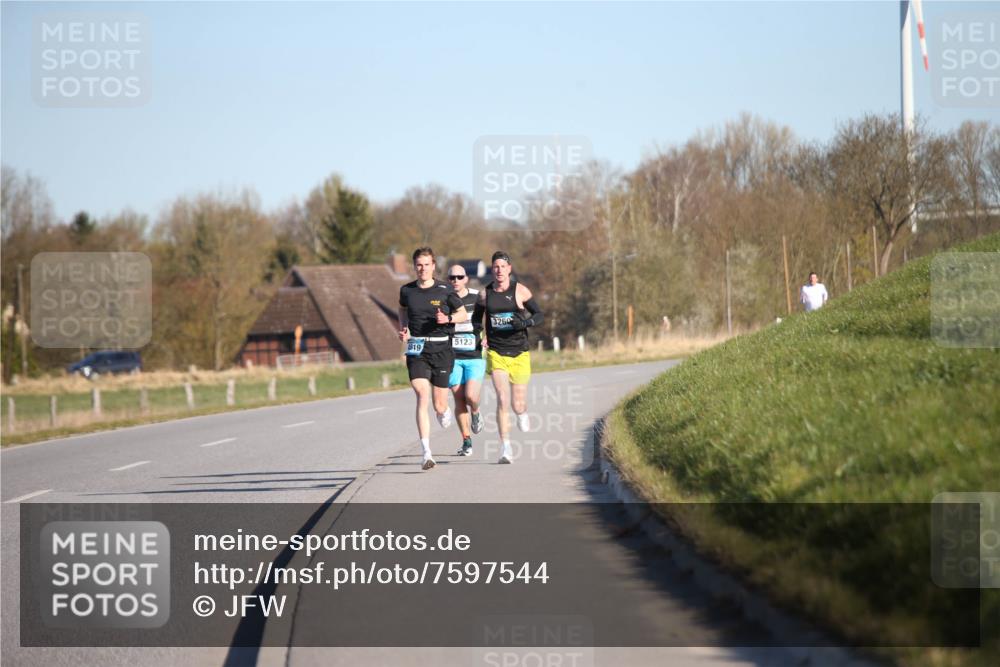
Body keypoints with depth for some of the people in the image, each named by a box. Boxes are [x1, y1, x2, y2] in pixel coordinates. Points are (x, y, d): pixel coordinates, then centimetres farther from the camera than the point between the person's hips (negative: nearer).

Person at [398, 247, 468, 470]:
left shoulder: (444, 290, -2)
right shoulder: (406, 290, 4)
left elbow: (463, 314, 9)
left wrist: (448, 318, -11)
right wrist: (403, 328, 9)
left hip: (441, 349, 0)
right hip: (416, 349, 0)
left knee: (439, 406, 3)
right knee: (422, 397, -17)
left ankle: (444, 411, 46)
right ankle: (427, 453, -20)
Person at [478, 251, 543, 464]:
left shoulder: (520, 291, -2)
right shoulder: (485, 294, 4)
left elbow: (539, 315, 2)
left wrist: (526, 322, -18)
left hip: (519, 353, 0)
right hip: (496, 353, 0)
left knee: (518, 405, 3)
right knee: (502, 400, -16)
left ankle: (522, 412, 43)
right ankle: (505, 448, -12)